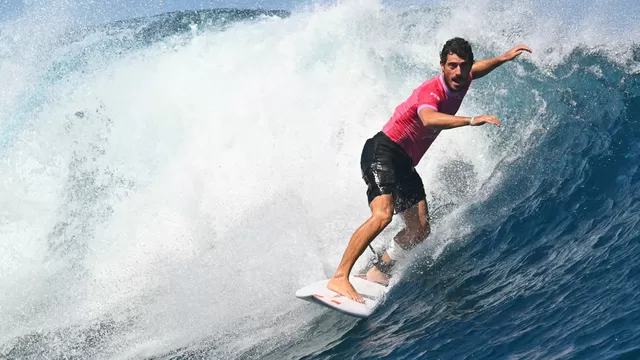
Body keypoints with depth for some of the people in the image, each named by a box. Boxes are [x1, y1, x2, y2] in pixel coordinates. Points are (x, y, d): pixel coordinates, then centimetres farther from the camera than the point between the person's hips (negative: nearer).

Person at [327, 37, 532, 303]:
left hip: (405, 163, 9)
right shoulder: (431, 91, -22)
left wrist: (505, 58, 29)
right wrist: (471, 120, -52)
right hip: (382, 151, -9)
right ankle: (339, 278, -28)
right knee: (383, 214, -29)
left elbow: (474, 70, 32)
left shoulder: (460, 83, 6)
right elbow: (429, 119, -46)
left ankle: (376, 275, 15)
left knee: (420, 230, 4)